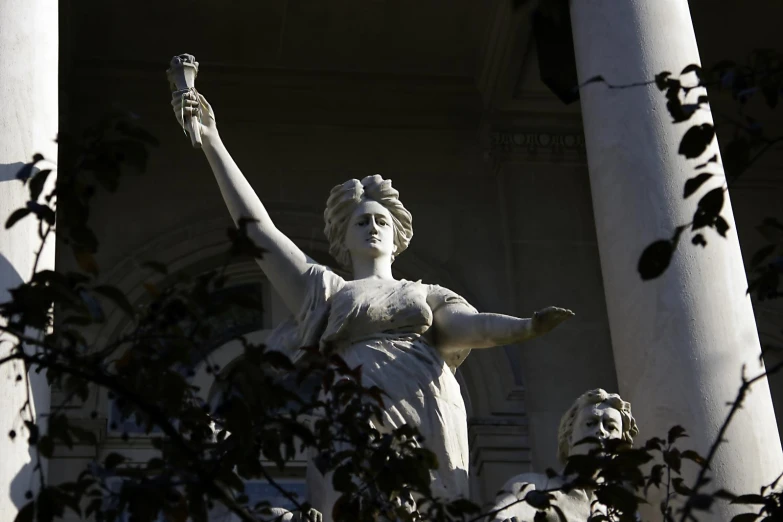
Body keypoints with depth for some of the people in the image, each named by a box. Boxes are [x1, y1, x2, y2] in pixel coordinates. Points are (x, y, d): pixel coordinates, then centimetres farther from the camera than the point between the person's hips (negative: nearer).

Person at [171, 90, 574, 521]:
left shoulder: (428, 296, 26)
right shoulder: (328, 291, 24)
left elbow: (474, 326, 6)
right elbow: (256, 225, 19)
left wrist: (528, 326, -17)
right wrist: (210, 141, 14)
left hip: (430, 424, 1)